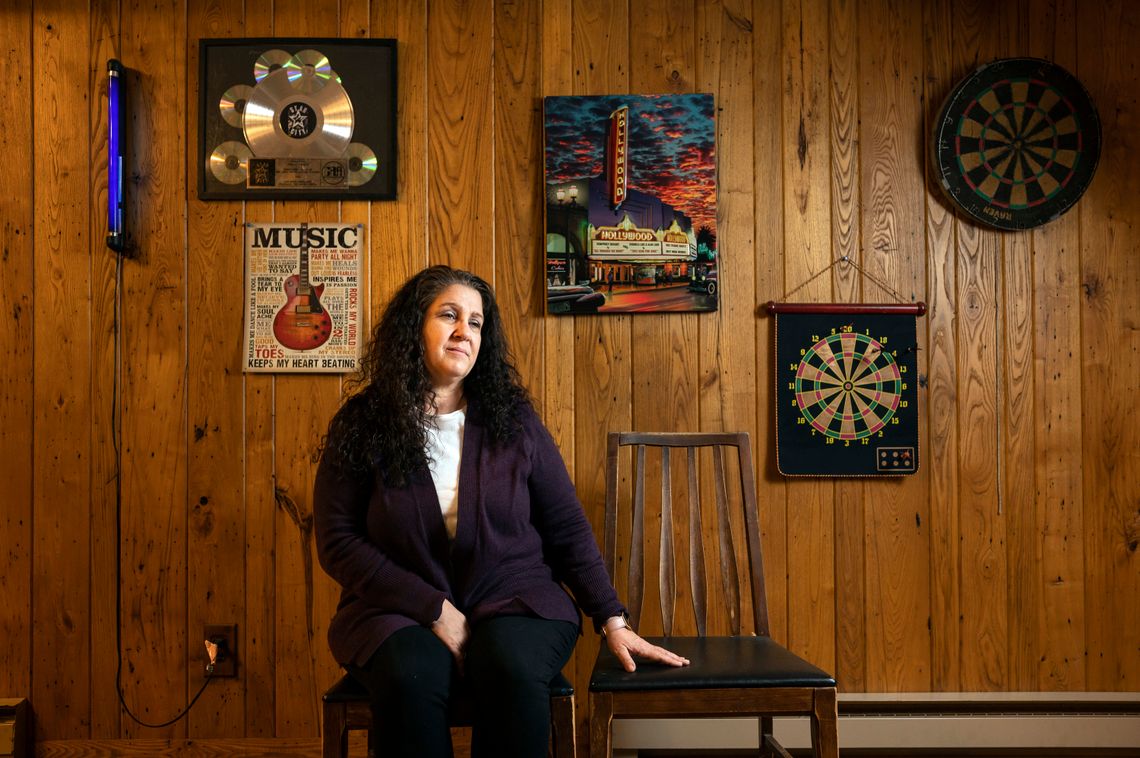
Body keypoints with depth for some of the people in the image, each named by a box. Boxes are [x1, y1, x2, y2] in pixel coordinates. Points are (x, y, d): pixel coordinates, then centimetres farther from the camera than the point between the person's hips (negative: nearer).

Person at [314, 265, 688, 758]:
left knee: (512, 668, -33)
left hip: (516, 600, 1)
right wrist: (433, 608, -13)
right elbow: (338, 541, -4)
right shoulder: (360, 425, 0)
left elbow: (567, 527, 7)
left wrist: (612, 621, 0)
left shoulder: (513, 419, 3)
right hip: (401, 609, 0)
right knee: (411, 678, -34)